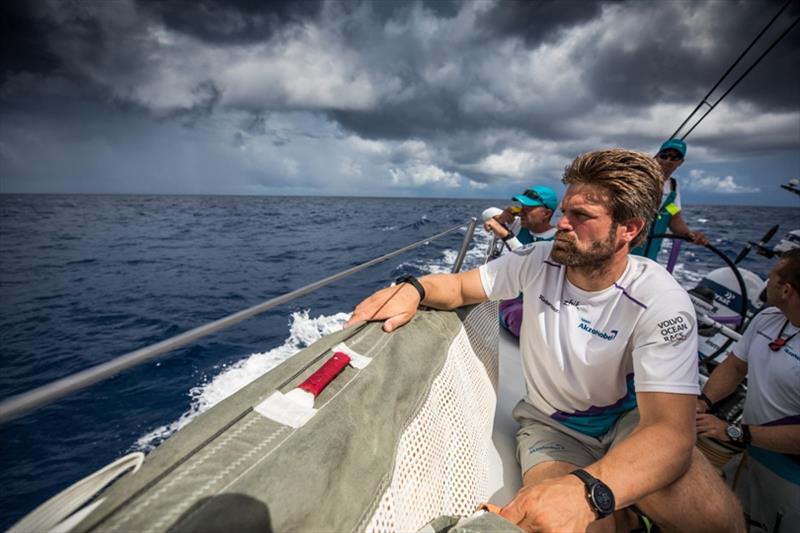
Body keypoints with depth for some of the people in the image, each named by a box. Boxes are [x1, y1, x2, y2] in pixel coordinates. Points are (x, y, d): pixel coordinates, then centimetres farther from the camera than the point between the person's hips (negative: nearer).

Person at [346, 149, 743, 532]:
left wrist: (587, 490, -51)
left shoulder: (660, 301, -22)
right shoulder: (539, 262, -13)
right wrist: (413, 289, -31)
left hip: (630, 419, -1)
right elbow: (458, 287, -6)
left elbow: (670, 429, -32)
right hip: (552, 424, 2)